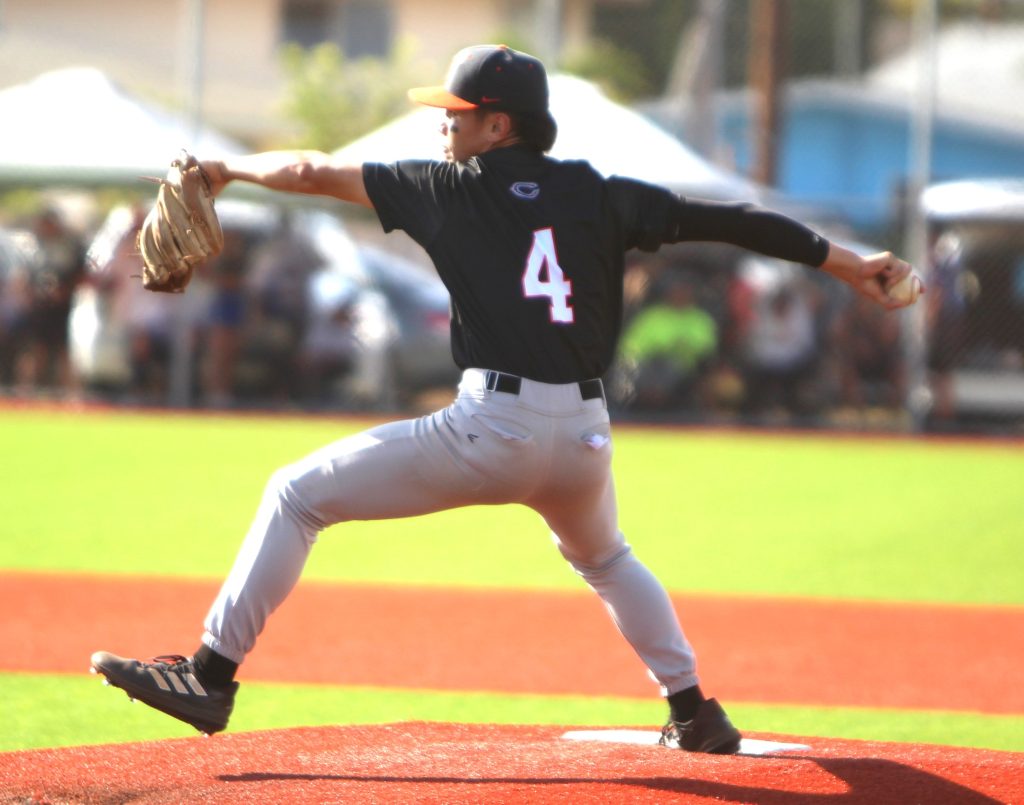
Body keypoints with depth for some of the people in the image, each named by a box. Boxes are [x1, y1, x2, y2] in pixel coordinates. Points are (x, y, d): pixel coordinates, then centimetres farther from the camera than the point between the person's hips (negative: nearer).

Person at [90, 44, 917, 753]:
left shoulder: (453, 189, 3)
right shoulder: (599, 197, 11)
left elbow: (316, 172, 7)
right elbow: (722, 219, 10)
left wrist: (228, 169, 23)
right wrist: (845, 261, 14)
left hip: (492, 427, -5)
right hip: (585, 436, 5)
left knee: (297, 495, 4)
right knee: (603, 557, 37)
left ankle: (212, 675, -3)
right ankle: (695, 712, 34)